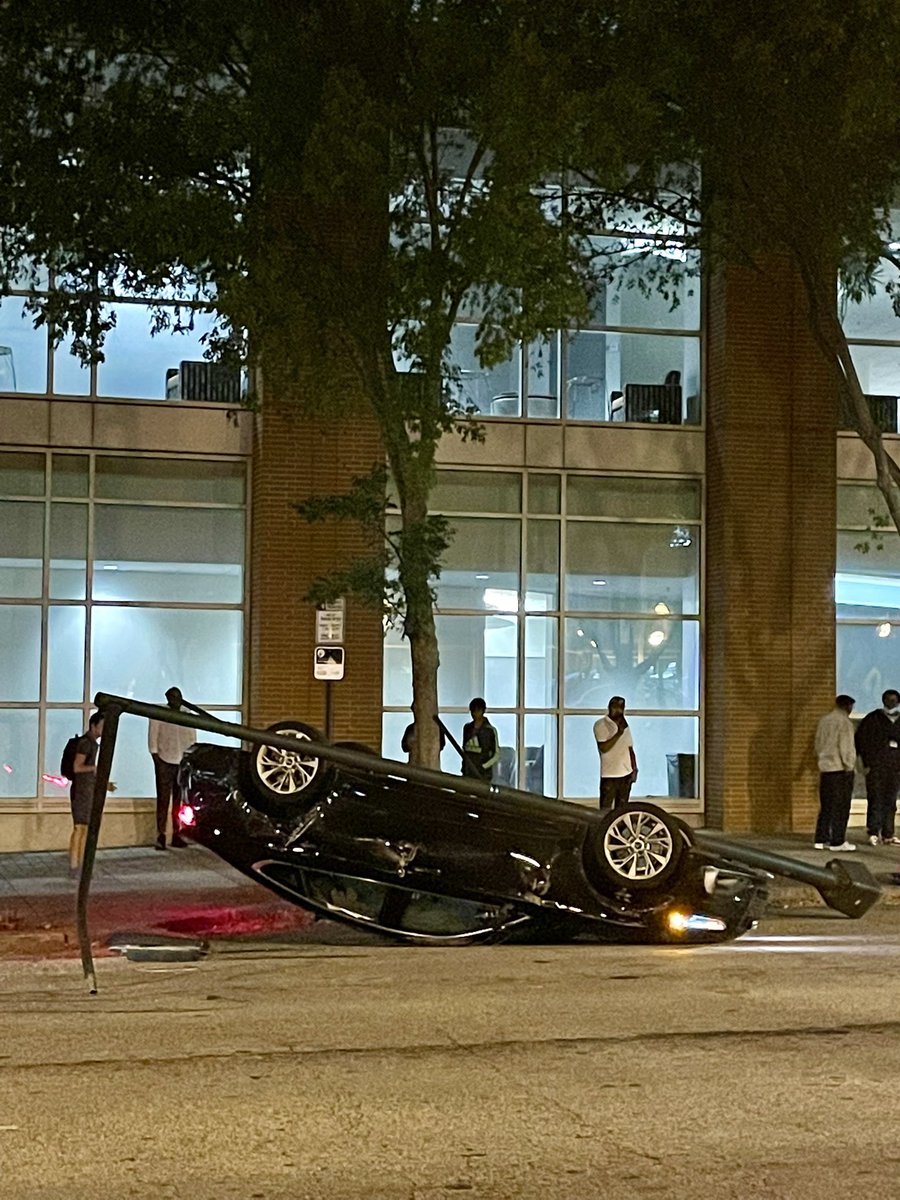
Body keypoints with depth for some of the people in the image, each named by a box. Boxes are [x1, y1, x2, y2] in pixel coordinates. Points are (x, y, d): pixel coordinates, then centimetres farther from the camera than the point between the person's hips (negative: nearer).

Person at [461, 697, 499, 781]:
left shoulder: (490, 730, -4)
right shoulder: (467, 728, 11)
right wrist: (464, 767, 14)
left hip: (483, 774, -5)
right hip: (468, 773, 5)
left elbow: (496, 754, -3)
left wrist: (484, 766, -13)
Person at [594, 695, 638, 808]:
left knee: (621, 810, 8)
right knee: (605, 811, -6)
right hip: (609, 774, -5)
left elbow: (630, 749, 16)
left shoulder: (625, 726, 13)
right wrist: (619, 732, -20)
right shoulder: (600, 725, -5)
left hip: (626, 774, 5)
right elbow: (603, 748, -16)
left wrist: (634, 769, 7)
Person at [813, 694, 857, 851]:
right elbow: (846, 747, -15)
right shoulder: (844, 722, -12)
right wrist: (849, 766, -7)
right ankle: (837, 841, -2)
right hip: (840, 768, -7)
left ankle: (821, 839, 12)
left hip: (825, 768, 7)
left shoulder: (824, 720, 11)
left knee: (825, 807, 12)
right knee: (840, 807, -2)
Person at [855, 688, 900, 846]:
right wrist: (866, 762, -6)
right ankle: (873, 833, -6)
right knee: (875, 799, -8)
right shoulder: (872, 719, 0)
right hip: (875, 766, -4)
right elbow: (860, 739, -1)